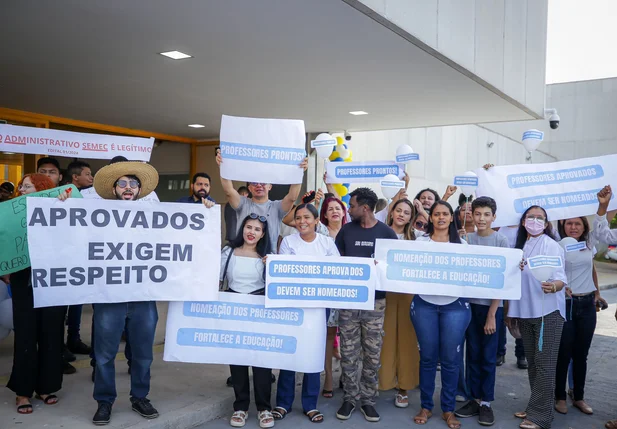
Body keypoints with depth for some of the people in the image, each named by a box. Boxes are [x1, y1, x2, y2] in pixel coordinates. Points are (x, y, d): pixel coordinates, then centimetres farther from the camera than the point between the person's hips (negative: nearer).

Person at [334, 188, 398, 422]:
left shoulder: (387, 233, -2)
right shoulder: (346, 230, 4)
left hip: (375, 300, -1)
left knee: (372, 354, 7)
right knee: (348, 353, 6)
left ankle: (368, 399, 20)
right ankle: (350, 397, 20)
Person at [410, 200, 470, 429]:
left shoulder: (461, 243, 7)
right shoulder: (420, 242, 5)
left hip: (455, 306, 1)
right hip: (425, 305, 0)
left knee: (451, 359, 4)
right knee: (427, 357, 7)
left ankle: (448, 409, 18)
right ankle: (425, 406, 21)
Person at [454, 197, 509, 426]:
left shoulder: (501, 241, -5)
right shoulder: (466, 239, 3)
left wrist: (492, 313, -9)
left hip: (492, 305, -2)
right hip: (470, 302, 3)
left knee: (488, 356, 5)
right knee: (473, 353, 9)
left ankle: (486, 402, 17)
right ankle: (474, 398, 20)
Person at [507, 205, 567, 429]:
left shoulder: (551, 245, -7)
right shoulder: (519, 246, 11)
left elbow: (560, 277, -14)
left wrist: (553, 286, -37)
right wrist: (509, 311, 16)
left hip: (547, 311, -6)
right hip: (524, 312, 6)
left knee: (544, 363, -5)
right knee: (532, 362, 12)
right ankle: (536, 405, 23)